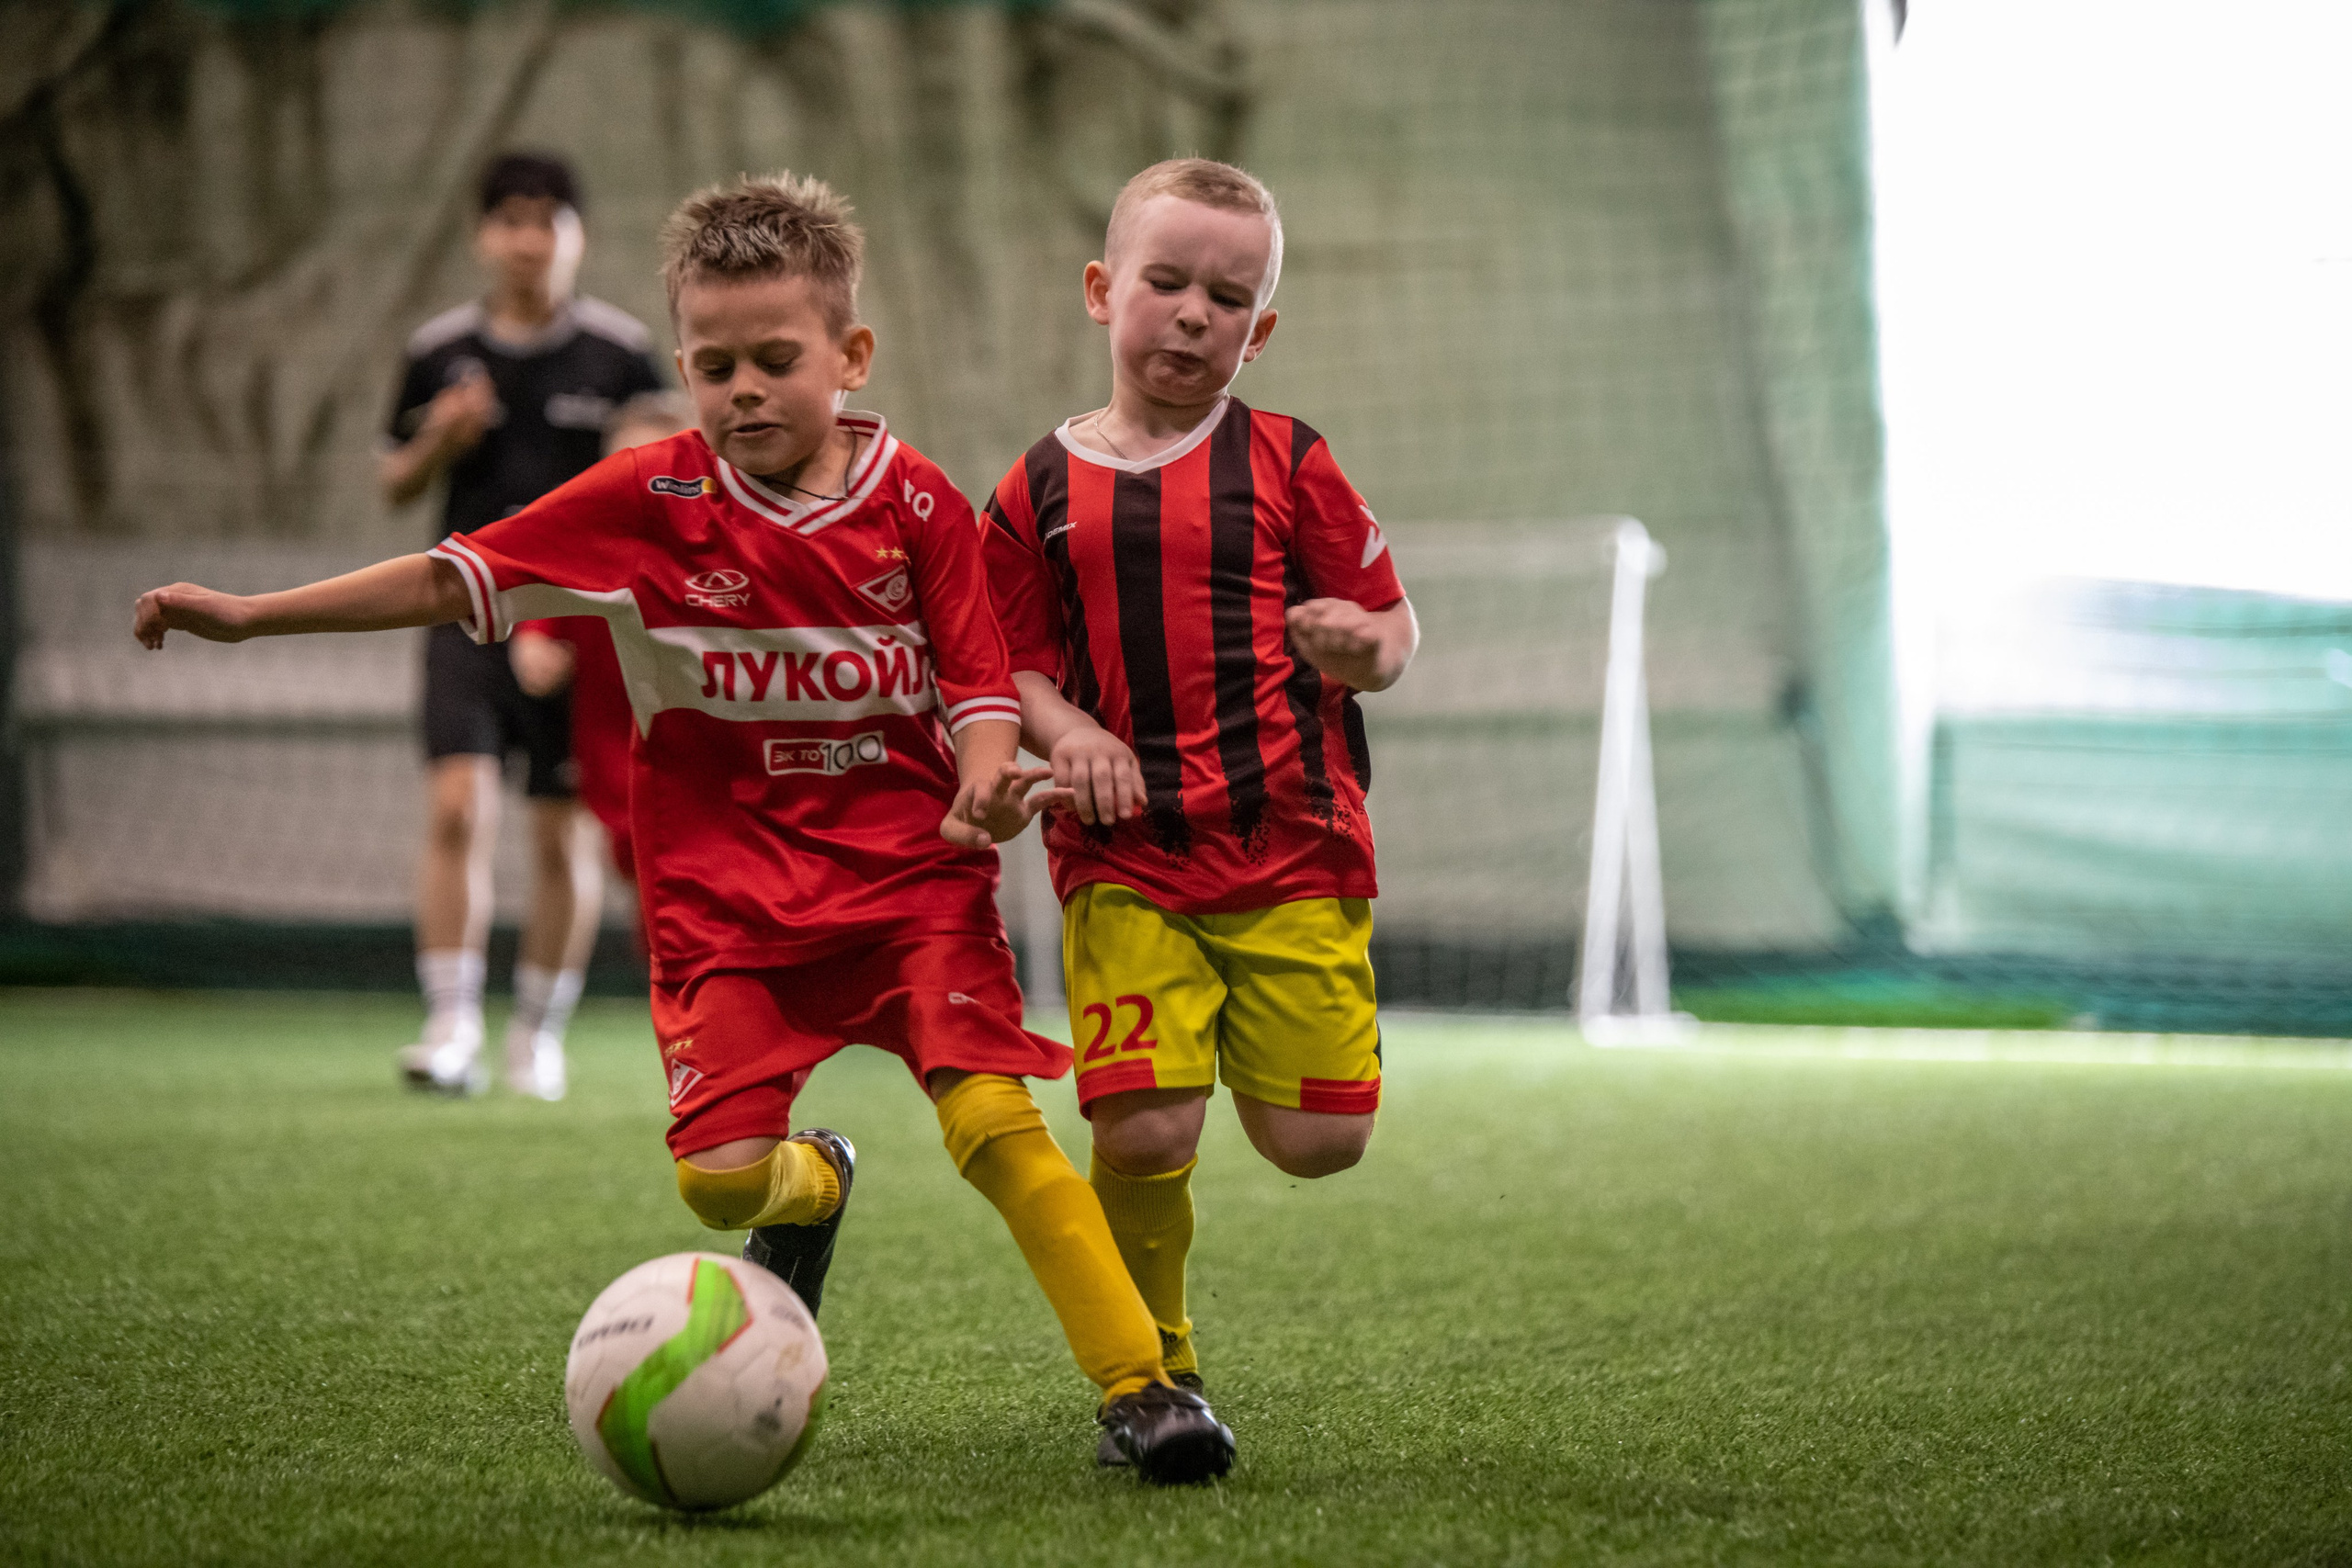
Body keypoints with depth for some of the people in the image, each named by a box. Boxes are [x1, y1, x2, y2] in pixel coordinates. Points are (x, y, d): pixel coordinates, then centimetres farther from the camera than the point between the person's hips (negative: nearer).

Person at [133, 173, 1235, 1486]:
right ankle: (813, 1184, 26)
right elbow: (456, 578, -2)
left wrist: (986, 783, -22)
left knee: (993, 1114, -18)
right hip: (729, 884, 1)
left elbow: (977, 681, 1)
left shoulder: (916, 502, -2)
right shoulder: (652, 500, -3)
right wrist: (246, 615, -4)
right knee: (722, 1171, -13)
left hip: (909, 861, -1)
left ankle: (1139, 1383, -11)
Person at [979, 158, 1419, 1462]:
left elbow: (1391, 626, 9)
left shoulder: (1287, 465, 5)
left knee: (1320, 1141, -2)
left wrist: (1362, 646, -14)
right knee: (1143, 1132, -15)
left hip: (1292, 844, 1)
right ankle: (1153, 1372, 9)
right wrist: (1063, 730, -9)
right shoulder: (1043, 486, 8)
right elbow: (1012, 663, 13)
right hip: (1124, 862, 0)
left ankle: (1248, 1045, 35)